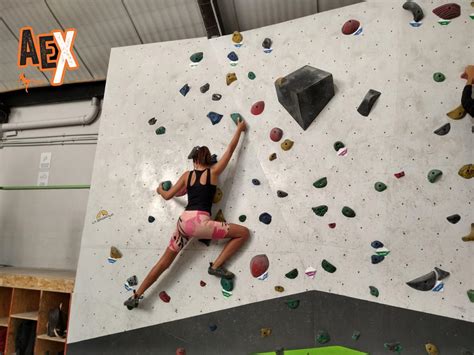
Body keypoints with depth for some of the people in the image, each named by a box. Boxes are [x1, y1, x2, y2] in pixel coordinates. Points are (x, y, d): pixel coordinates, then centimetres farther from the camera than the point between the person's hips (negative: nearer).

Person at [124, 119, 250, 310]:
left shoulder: (187, 175, 14)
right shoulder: (213, 172, 7)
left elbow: (168, 196, 17)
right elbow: (230, 149, 14)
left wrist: (160, 190, 40)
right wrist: (240, 129, 27)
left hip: (184, 221, 5)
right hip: (200, 222, -5)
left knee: (165, 261, 18)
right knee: (244, 232, 5)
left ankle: (136, 295, 22)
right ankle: (216, 265, 3)